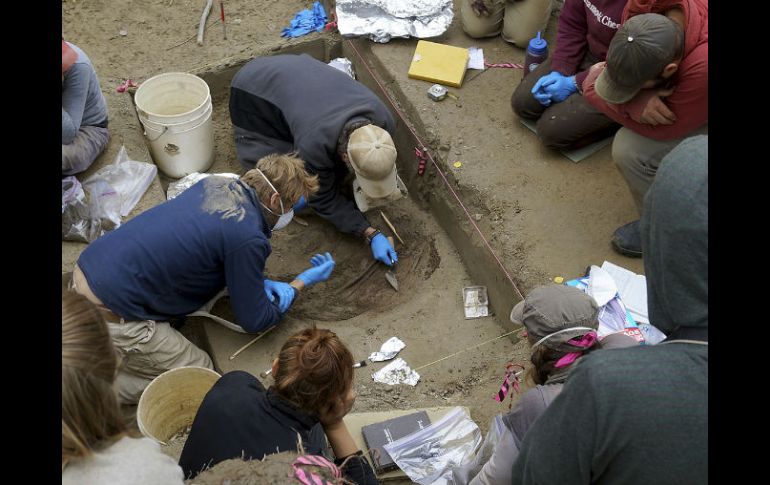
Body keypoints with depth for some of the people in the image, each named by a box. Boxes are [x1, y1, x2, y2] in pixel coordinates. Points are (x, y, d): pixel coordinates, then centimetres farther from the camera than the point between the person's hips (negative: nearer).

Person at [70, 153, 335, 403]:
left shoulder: (215, 183, 6)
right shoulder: (248, 239, -17)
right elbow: (254, 321, -4)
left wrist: (260, 283, 11)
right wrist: (302, 282, 10)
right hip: (111, 313, -8)